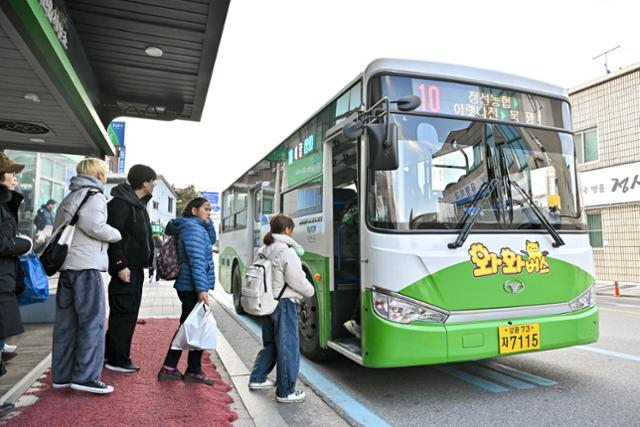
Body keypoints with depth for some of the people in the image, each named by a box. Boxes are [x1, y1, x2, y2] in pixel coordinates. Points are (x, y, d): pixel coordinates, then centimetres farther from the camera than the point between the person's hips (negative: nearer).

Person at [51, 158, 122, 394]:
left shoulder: (69, 198, 21)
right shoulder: (94, 195, -6)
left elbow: (58, 227, 16)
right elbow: (93, 226, -20)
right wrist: (117, 234, -6)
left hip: (66, 264, 9)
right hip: (86, 265, -9)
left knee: (66, 322, 11)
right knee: (92, 321, -5)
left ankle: (61, 375, 18)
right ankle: (85, 376, -4)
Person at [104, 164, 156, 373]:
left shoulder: (139, 203, 18)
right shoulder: (120, 202, -13)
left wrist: (145, 261, 18)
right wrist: (120, 265, -24)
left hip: (135, 267, 10)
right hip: (125, 268, -10)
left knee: (129, 312, 15)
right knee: (123, 313, -4)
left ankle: (111, 353, 27)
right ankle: (117, 359, 6)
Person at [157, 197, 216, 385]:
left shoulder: (196, 227, 15)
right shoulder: (193, 228, -15)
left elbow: (211, 240, 23)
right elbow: (197, 261, -22)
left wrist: (208, 222, 9)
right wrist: (202, 288, -25)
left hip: (188, 287, 10)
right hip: (193, 287, -10)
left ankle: (169, 368, 22)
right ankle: (194, 371, 13)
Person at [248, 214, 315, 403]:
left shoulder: (264, 250, 8)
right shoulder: (286, 251, -17)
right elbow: (297, 281, -15)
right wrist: (311, 291, 1)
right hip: (283, 304, -9)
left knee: (270, 343, 23)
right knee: (288, 347, 3)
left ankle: (257, 379, 34)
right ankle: (285, 392, 12)